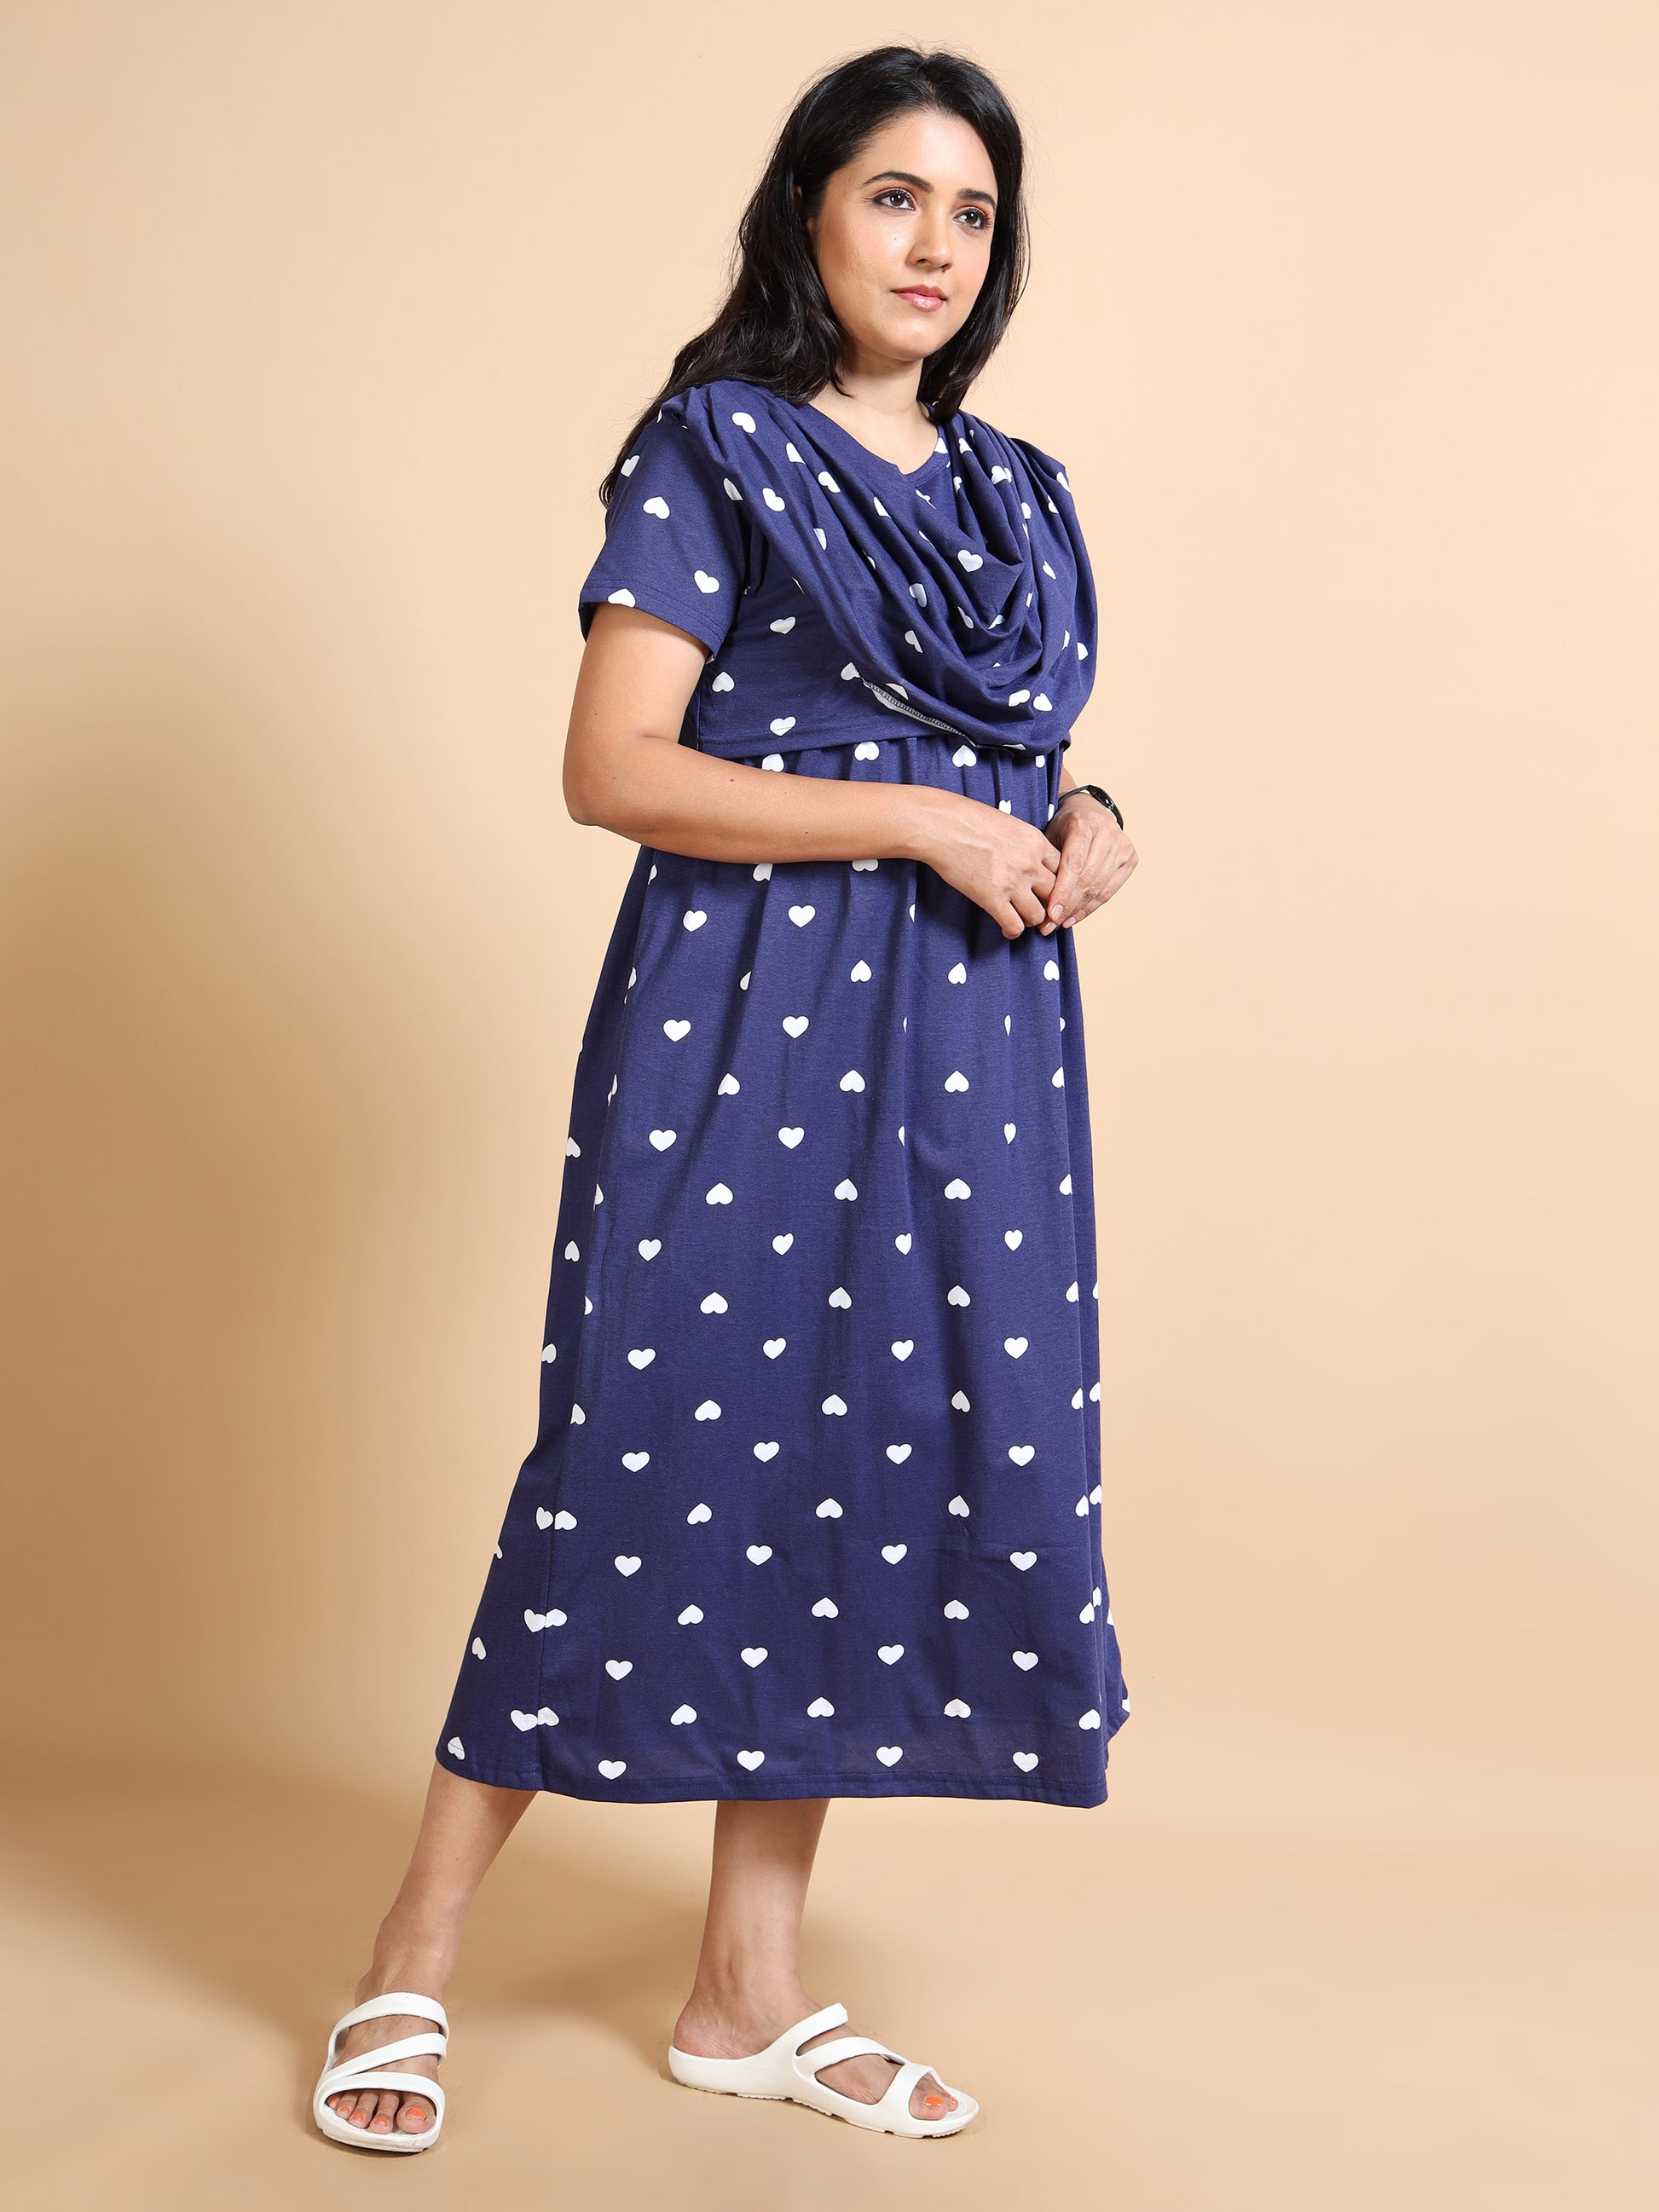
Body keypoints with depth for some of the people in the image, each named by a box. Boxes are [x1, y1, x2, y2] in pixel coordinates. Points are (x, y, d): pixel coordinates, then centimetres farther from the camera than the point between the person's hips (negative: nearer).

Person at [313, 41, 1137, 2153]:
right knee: (656, 1458, -5)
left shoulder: (1017, 493, 17)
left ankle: (750, 1993, 19)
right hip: (744, 1025, -6)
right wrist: (921, 821, -15)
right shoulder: (713, 449, -1)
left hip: (968, 1042, 6)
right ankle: (411, 1962, 12)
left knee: (880, 1472, 6)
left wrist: (1079, 825, 2)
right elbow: (612, 766, -11)